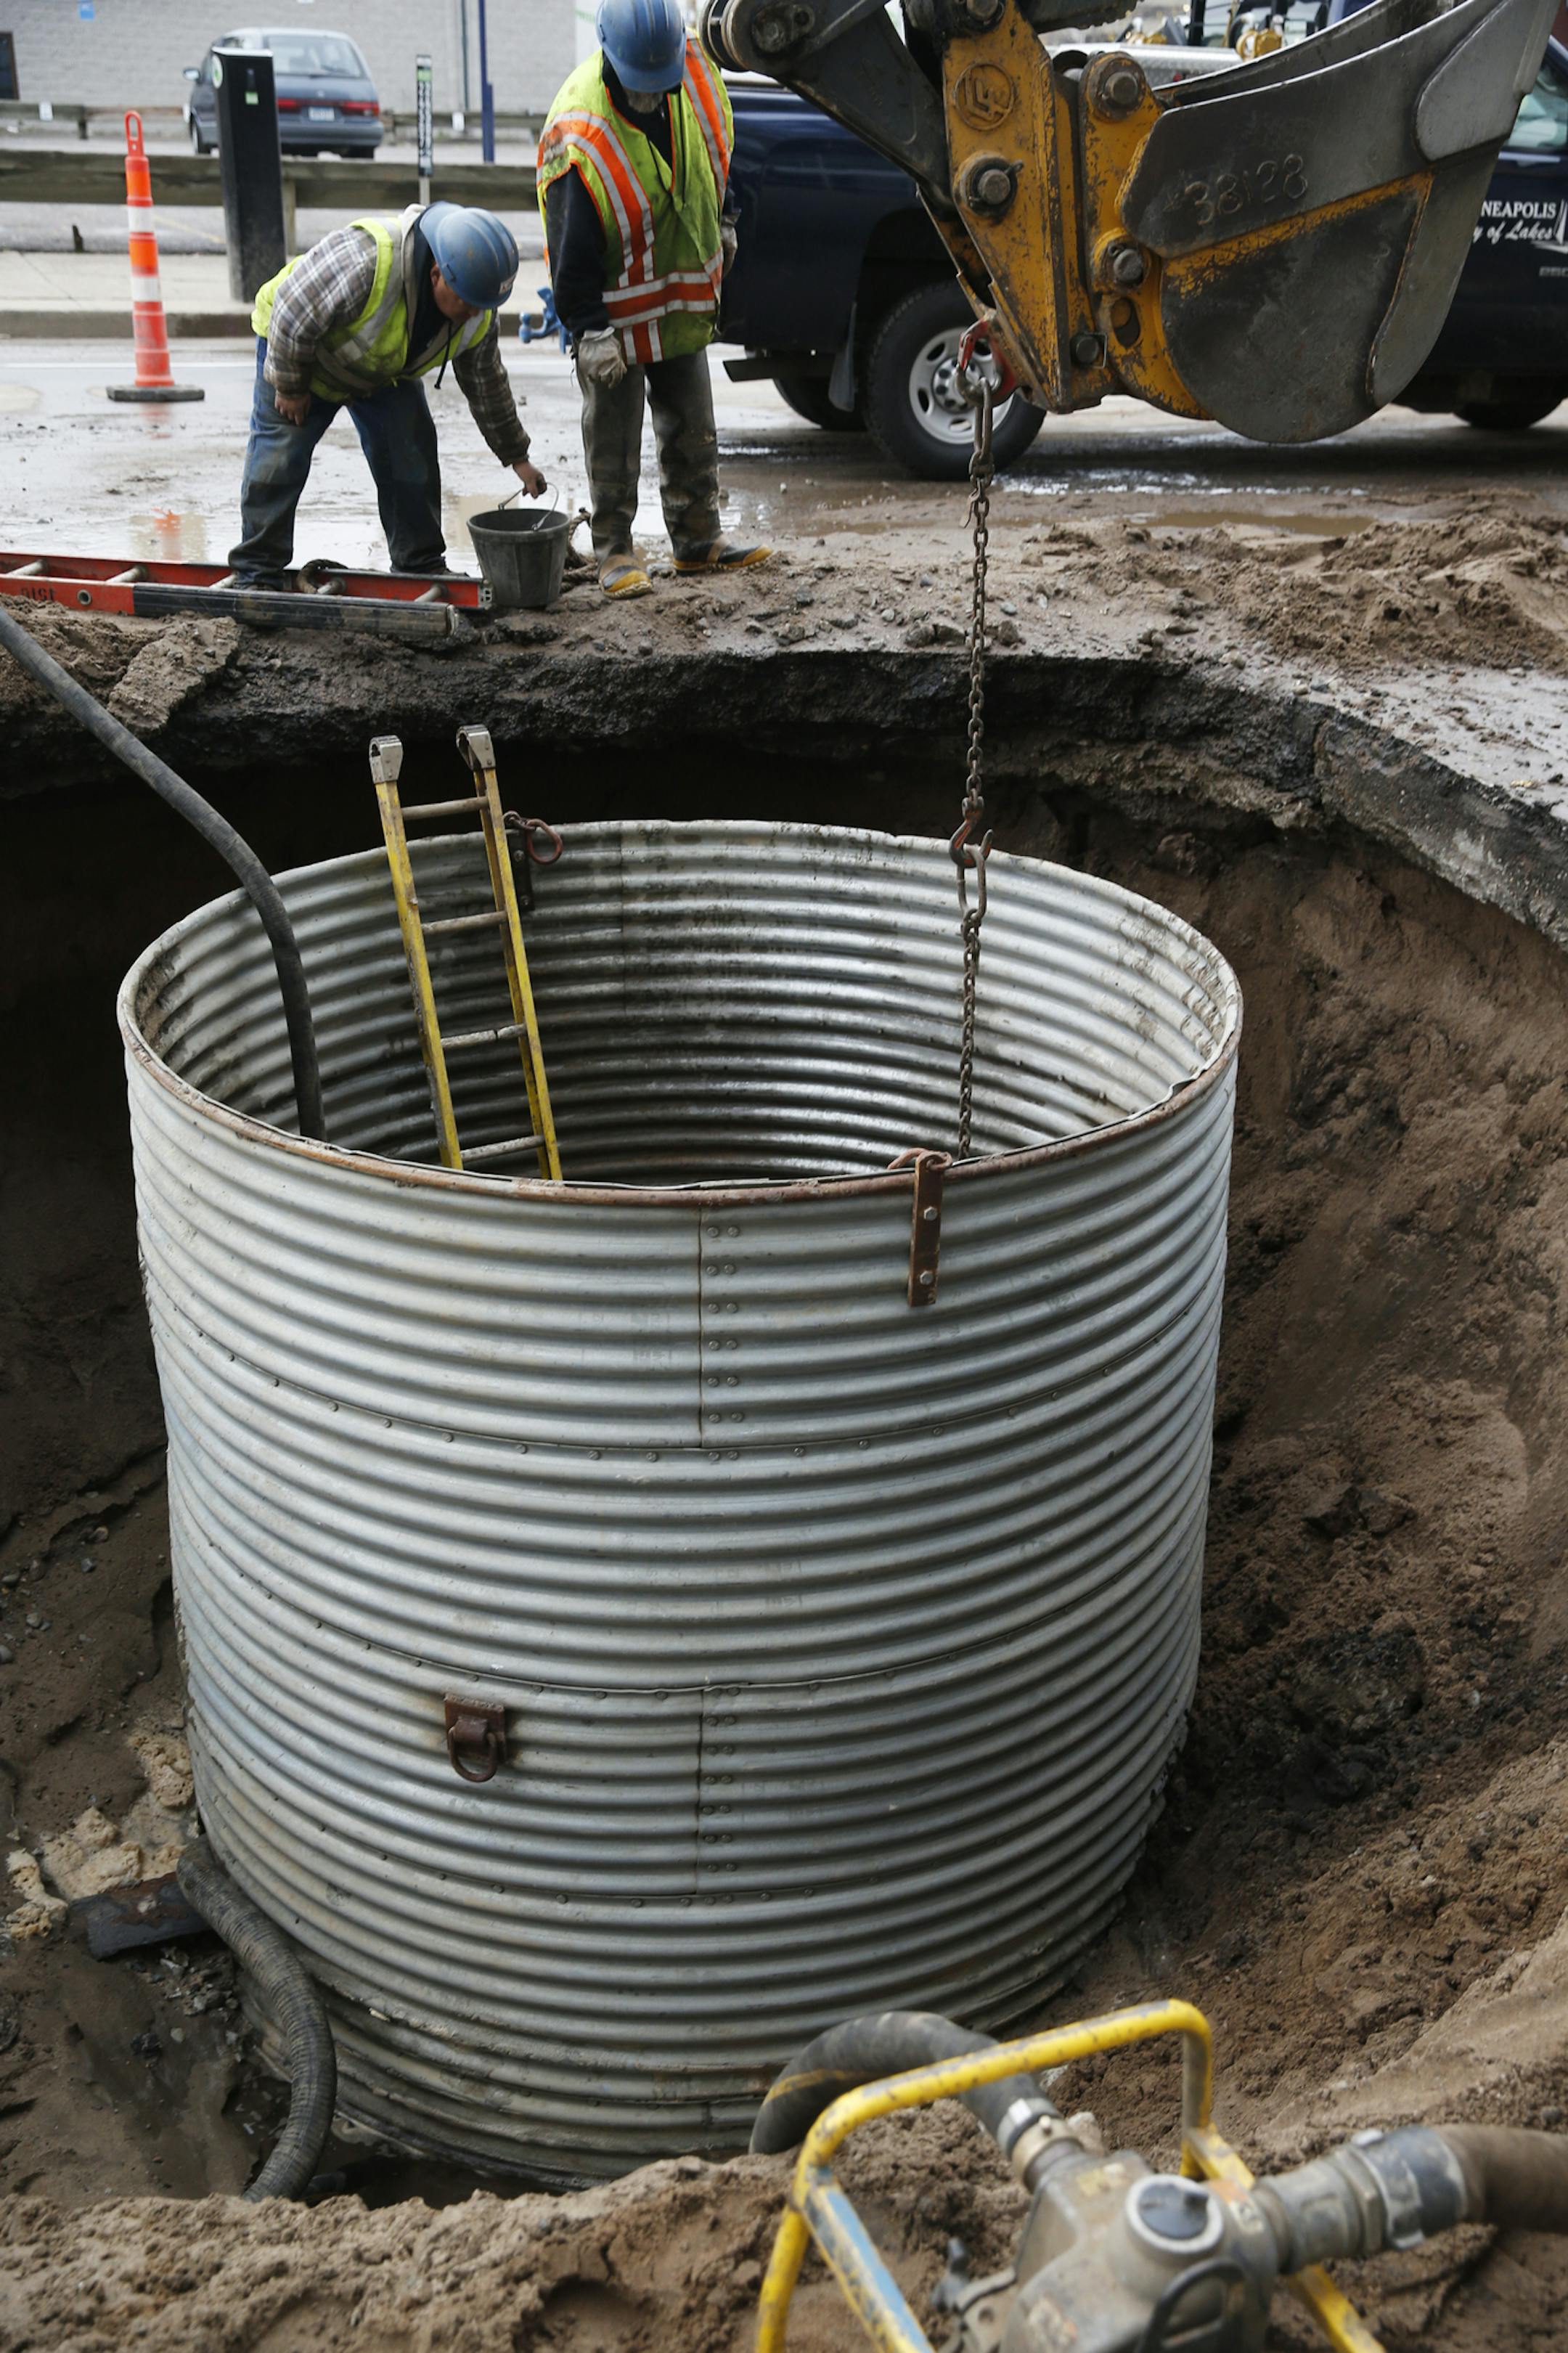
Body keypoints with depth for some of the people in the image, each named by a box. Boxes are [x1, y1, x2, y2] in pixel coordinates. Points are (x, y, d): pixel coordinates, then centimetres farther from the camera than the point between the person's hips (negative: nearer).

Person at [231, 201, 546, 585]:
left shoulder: (476, 315, -20)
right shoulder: (364, 261, -44)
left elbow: (488, 385, -3)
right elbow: (292, 314, -34)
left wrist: (517, 457, 2)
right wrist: (289, 388, -22)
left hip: (384, 370, 5)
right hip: (292, 343, -5)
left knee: (412, 459, -2)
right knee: (279, 457, -7)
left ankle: (422, 567, 11)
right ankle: (256, 574, 1)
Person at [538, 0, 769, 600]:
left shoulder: (696, 77, -8)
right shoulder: (578, 132, -26)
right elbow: (571, 245, -23)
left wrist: (721, 225, 21)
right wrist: (588, 327, -23)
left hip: (684, 300, 6)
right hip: (615, 310, -6)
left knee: (693, 430, 14)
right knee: (614, 441, 3)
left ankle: (698, 540, 26)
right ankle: (614, 551, 14)